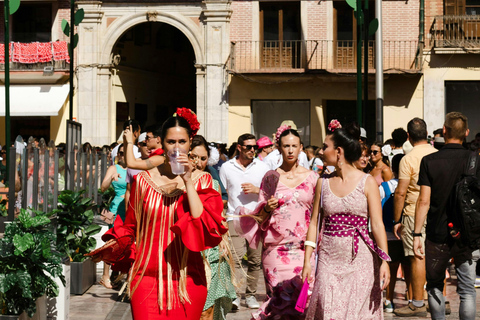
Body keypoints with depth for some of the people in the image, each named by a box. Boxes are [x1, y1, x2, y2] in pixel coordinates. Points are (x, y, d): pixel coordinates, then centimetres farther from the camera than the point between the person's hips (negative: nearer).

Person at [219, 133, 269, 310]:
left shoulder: (262, 167, 8)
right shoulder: (226, 167, 7)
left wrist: (257, 190, -8)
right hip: (235, 218, -2)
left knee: (255, 260, 3)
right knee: (235, 257, -15)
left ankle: (250, 295, 13)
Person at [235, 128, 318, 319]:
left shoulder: (312, 178, 7)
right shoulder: (270, 177, 7)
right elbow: (260, 217, 10)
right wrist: (267, 209, -8)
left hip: (304, 247, 1)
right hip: (276, 248, -1)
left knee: (303, 296, -7)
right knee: (281, 295, -5)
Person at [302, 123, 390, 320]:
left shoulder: (367, 182, -3)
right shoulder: (323, 182, 8)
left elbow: (377, 224, -7)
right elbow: (314, 222, 9)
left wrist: (384, 261, -16)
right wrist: (307, 260, 3)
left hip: (360, 259, -3)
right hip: (329, 258, 3)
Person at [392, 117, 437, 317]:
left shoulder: (408, 159, -11)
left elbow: (400, 193, -12)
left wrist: (396, 220, -5)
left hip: (415, 214, -6)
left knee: (417, 257, -2)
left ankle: (417, 304, 1)